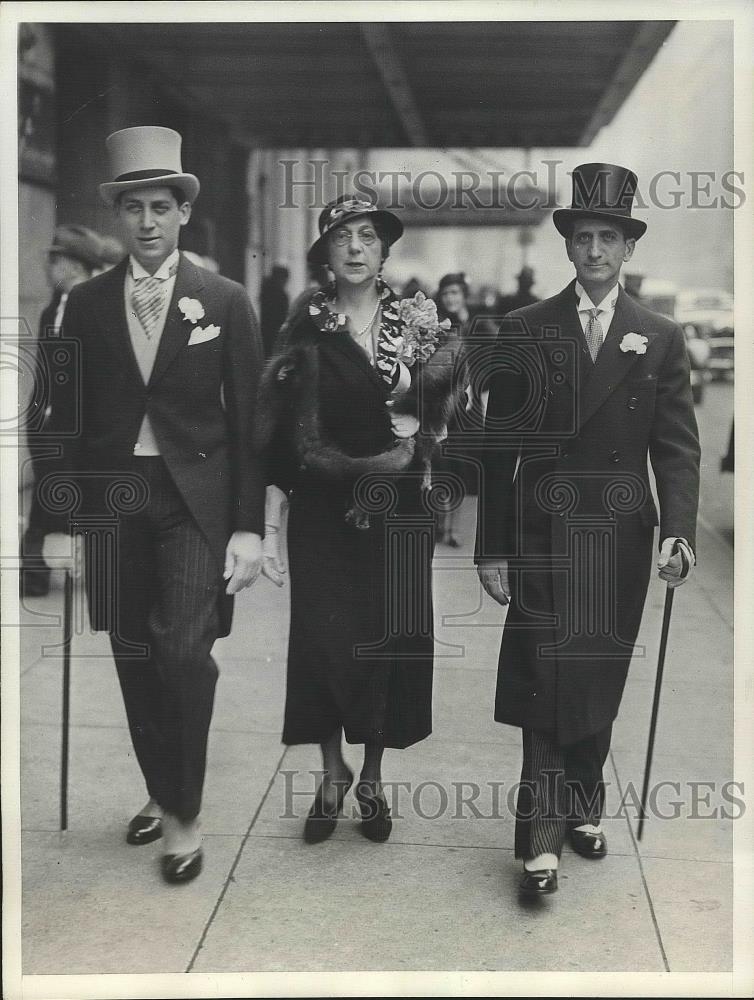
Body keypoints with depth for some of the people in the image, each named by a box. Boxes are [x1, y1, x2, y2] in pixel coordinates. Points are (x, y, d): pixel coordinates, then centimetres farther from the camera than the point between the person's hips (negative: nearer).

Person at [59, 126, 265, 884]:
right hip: (113, 501, 3)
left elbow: (248, 420, -1)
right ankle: (161, 793, 29)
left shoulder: (224, 301, 0)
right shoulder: (87, 304, 5)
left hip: (194, 499, -3)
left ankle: (185, 814, 4)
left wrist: (249, 526, -6)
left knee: (183, 650, -14)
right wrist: (71, 511, 2)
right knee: (134, 657, 10)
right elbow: (73, 415, 8)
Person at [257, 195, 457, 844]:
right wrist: (271, 528, -9)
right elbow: (280, 436, -4)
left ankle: (373, 777, 20)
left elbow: (441, 419, 9)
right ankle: (333, 774, 17)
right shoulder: (305, 331, 0)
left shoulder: (419, 323, 5)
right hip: (323, 509, -1)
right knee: (324, 638, -2)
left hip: (399, 510, 1)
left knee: (390, 638, 3)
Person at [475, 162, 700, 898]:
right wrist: (491, 547, -2)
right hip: (542, 535, -2)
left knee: (598, 681, 11)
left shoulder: (660, 339, 6)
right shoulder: (524, 331, 3)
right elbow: (499, 447, 2)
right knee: (544, 685, -5)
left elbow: (677, 446, 1)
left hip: (619, 537, 2)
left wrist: (678, 530, -15)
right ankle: (542, 834, 0)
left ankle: (583, 805, 28)